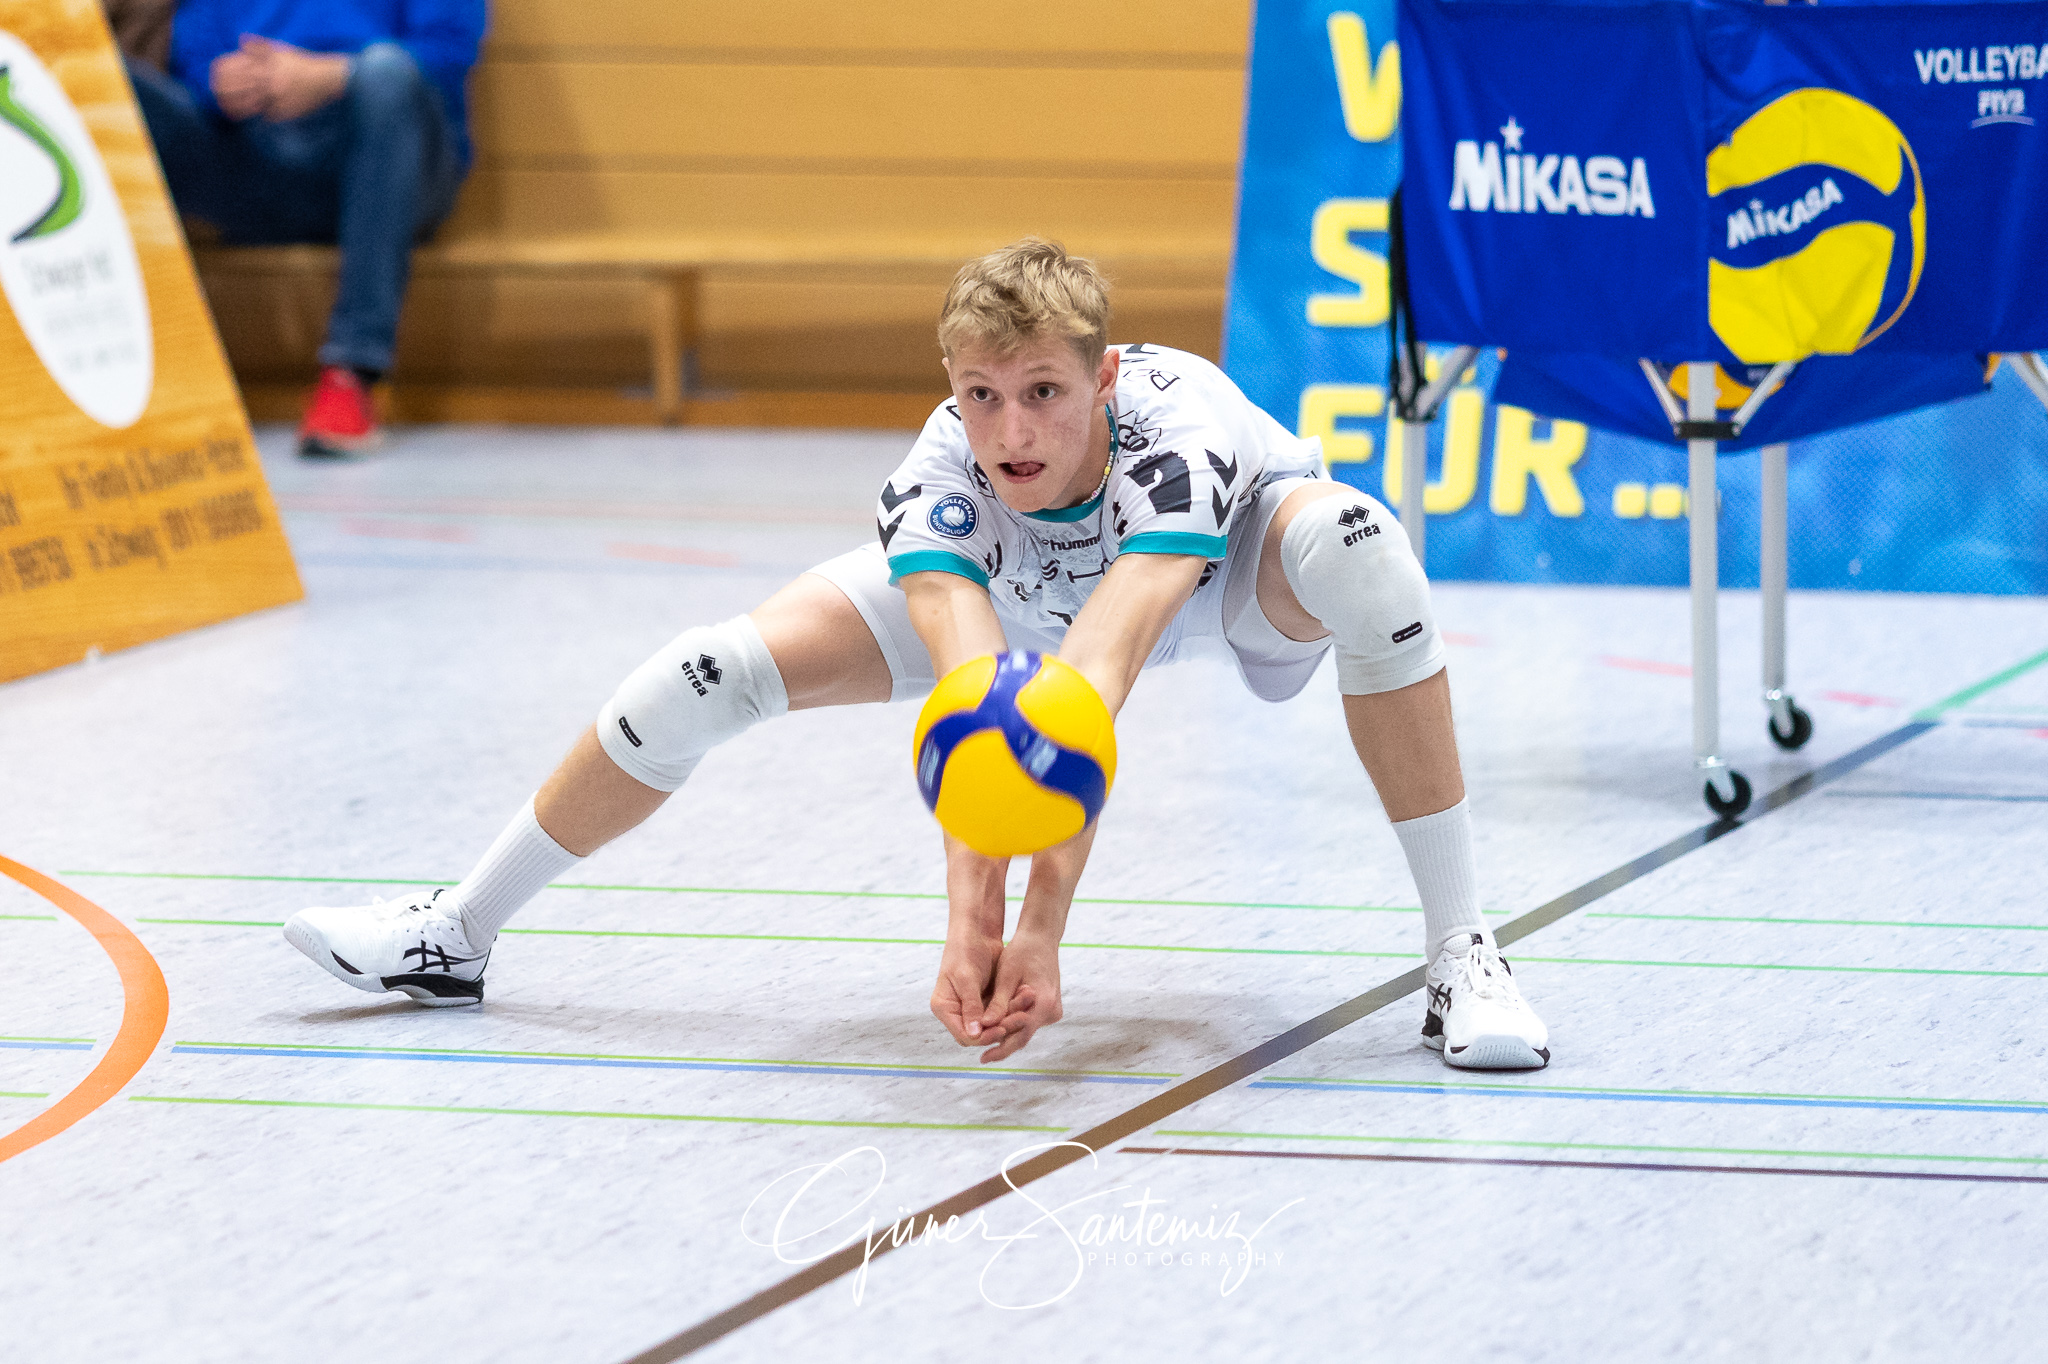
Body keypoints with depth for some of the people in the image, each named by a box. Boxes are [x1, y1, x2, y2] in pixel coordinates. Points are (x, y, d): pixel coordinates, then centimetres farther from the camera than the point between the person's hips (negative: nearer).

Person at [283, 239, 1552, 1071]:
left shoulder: (1177, 428, -44)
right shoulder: (943, 472, -36)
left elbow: (1092, 680, -56)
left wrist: (1044, 925, -66)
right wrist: (972, 917, -64)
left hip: (1227, 570, -2)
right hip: (1001, 583, 3)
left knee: (1352, 539, -39)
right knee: (720, 665, -14)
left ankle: (1463, 954, -28)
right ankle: (458, 933, 8)